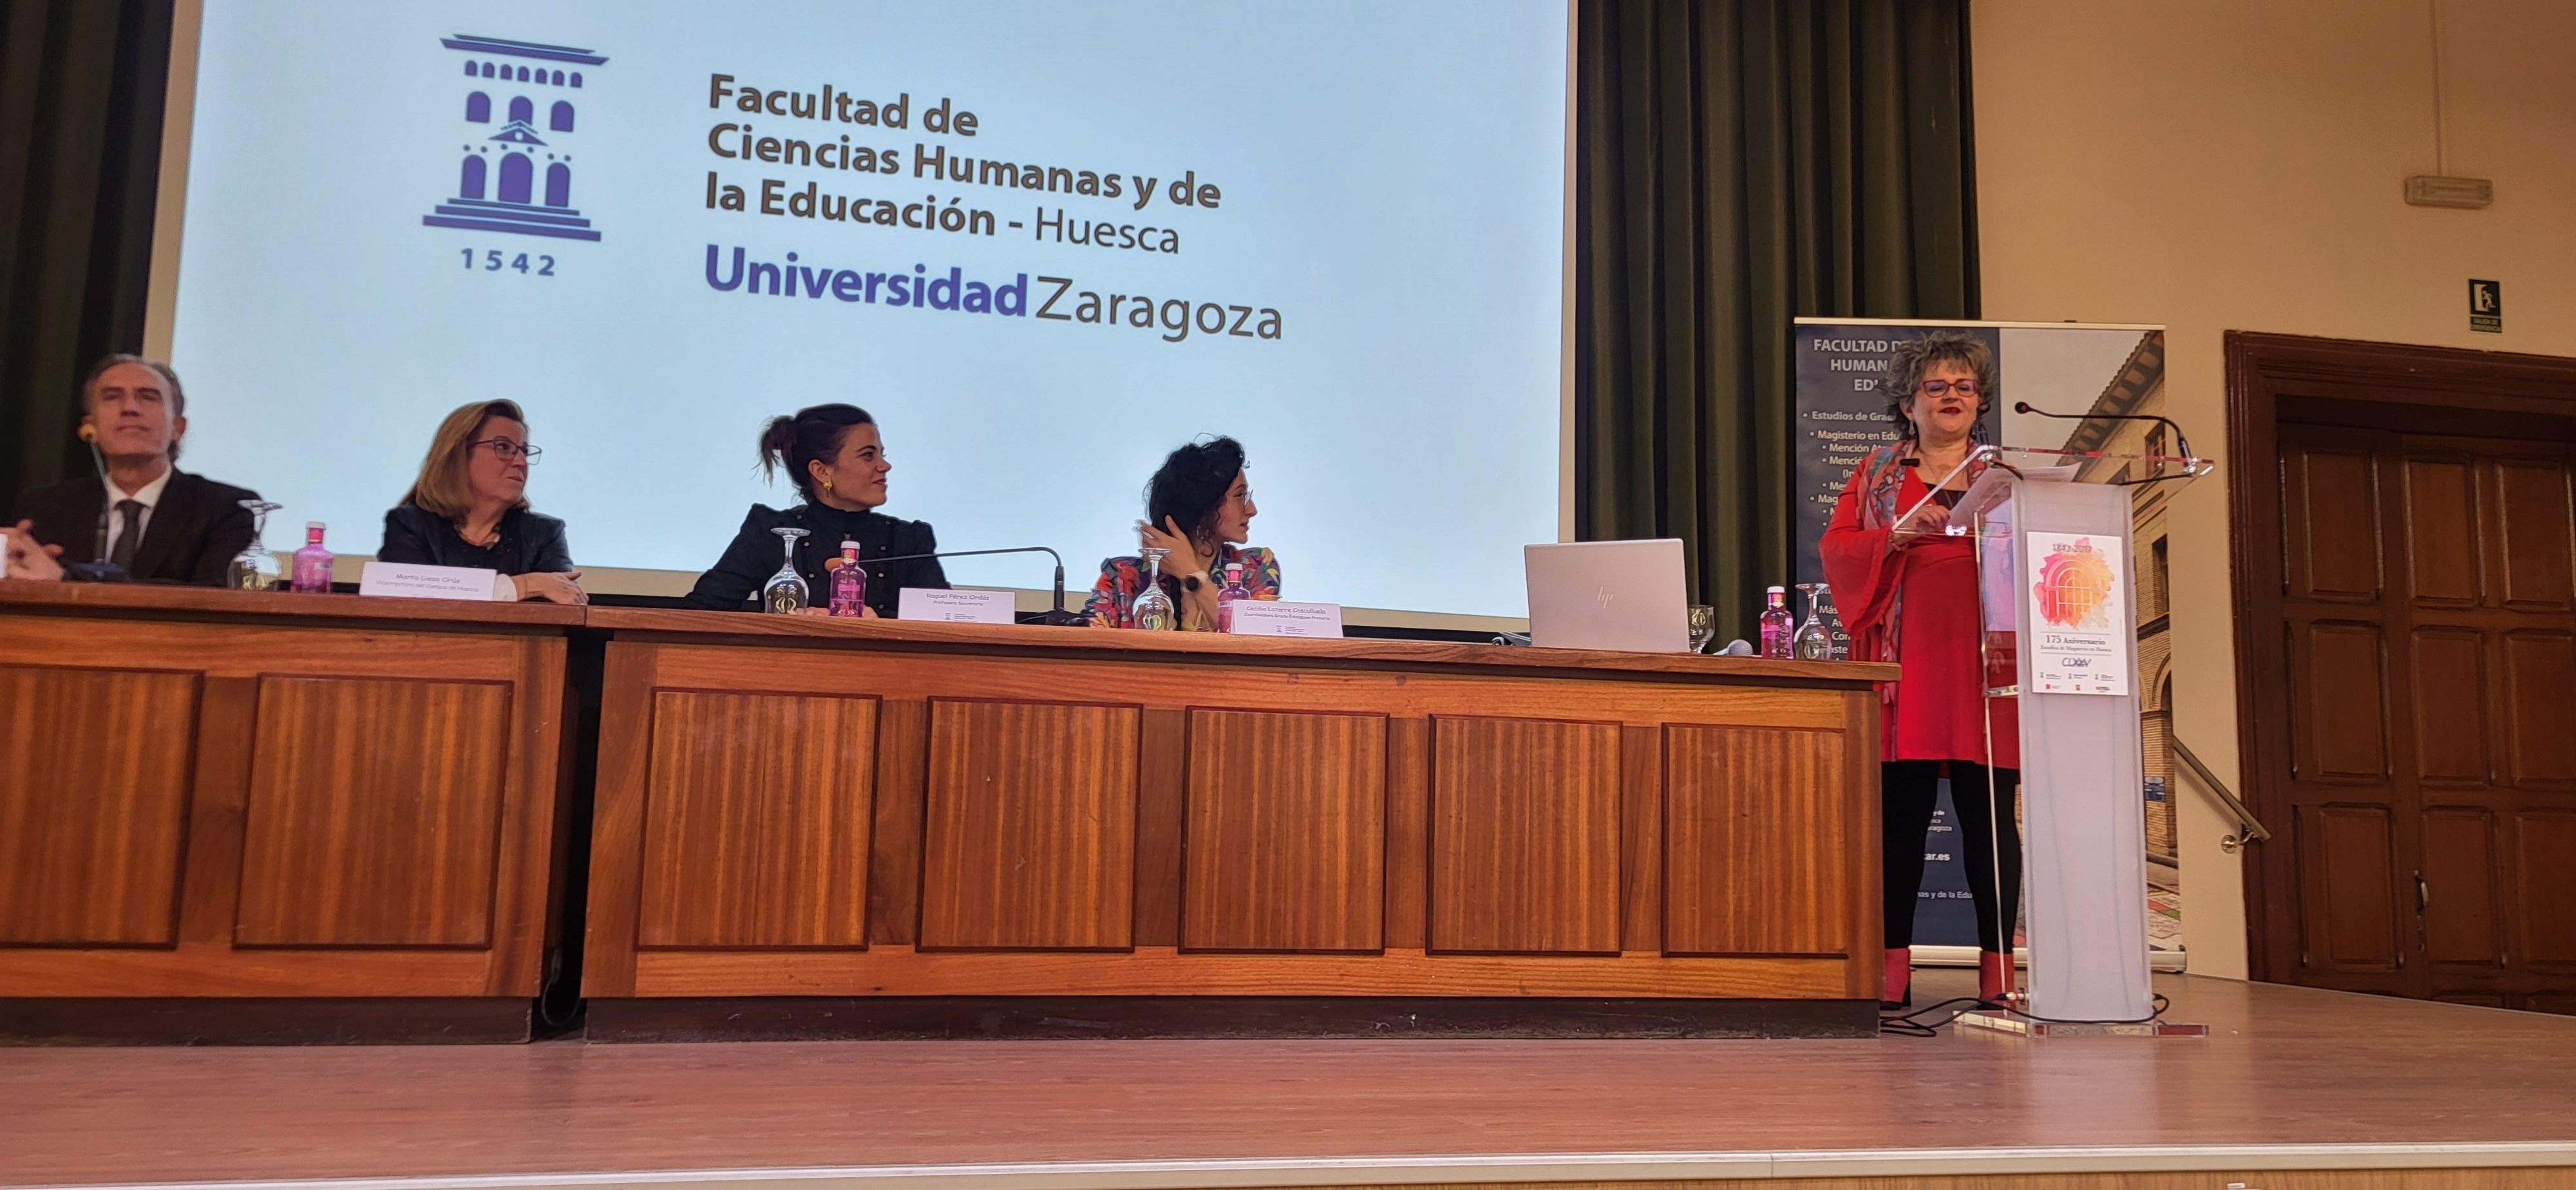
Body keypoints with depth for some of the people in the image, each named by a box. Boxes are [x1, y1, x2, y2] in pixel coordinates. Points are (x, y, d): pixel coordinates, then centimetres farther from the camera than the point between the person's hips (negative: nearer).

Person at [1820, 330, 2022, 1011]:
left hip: (1984, 663, 1)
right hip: (1906, 665, -1)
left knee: (1990, 819, -2)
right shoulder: (1879, 472, 16)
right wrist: (1897, 533, -11)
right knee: (1899, 815, -3)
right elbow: (1836, 548, 5)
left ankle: (1998, 972, 4)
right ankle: (1892, 973, 2)